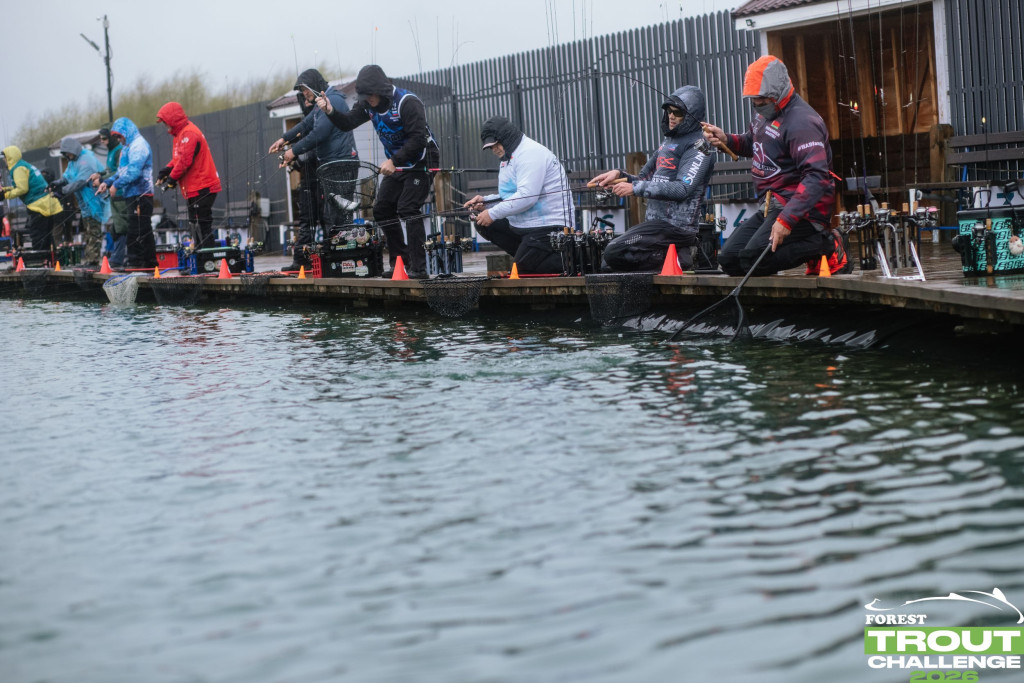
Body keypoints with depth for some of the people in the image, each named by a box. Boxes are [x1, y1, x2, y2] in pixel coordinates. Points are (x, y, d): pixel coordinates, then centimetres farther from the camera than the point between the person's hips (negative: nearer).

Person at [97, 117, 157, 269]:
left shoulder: (138, 145, -10)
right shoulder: (128, 147, 22)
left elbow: (134, 171, -20)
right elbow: (122, 171, 25)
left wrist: (116, 184, -15)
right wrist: (108, 182, 12)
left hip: (139, 195, -10)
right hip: (132, 194, 10)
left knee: (136, 231, -9)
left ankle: (135, 261, -9)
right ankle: (150, 262, 13)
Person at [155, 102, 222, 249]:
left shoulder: (189, 133, -15)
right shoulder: (181, 134, 19)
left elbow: (185, 160, -22)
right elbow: (178, 160, 22)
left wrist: (172, 178, -12)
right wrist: (166, 170, 5)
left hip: (201, 188, -11)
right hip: (193, 189, 11)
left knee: (203, 226, -11)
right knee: (198, 227, 14)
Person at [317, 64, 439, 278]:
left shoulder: (407, 102, -24)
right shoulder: (369, 104, 1)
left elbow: (419, 138, -28)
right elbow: (348, 123, 2)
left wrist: (394, 161, -29)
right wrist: (331, 111, -18)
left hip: (420, 162, -9)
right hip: (397, 165, 9)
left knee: (408, 209, -19)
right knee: (382, 209, 5)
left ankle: (419, 267, -20)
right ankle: (399, 262, 14)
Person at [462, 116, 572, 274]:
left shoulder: (530, 153, -16)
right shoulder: (509, 157, 19)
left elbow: (526, 197, -25)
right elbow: (510, 196, 22)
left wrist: (493, 213, -19)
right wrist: (485, 201, 5)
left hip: (549, 225, -11)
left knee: (520, 272, -13)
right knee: (483, 224, 7)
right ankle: (528, 257, 5)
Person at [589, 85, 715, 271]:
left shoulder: (698, 145, -10)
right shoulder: (668, 140, 19)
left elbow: (682, 189, -21)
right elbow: (645, 178, 19)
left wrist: (635, 188, -23)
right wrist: (619, 175, -2)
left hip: (676, 226, -10)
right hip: (655, 221, 10)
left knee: (614, 253, -21)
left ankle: (677, 258, -10)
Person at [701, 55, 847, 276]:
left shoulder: (800, 122, -19)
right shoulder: (764, 113, 11)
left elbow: (817, 177, -29)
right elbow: (750, 144, 32)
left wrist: (786, 220, -36)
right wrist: (726, 140, 8)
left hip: (801, 209, -10)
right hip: (771, 207, 10)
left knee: (753, 260, -25)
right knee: (729, 259, 1)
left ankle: (826, 245, -8)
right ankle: (814, 243, 5)